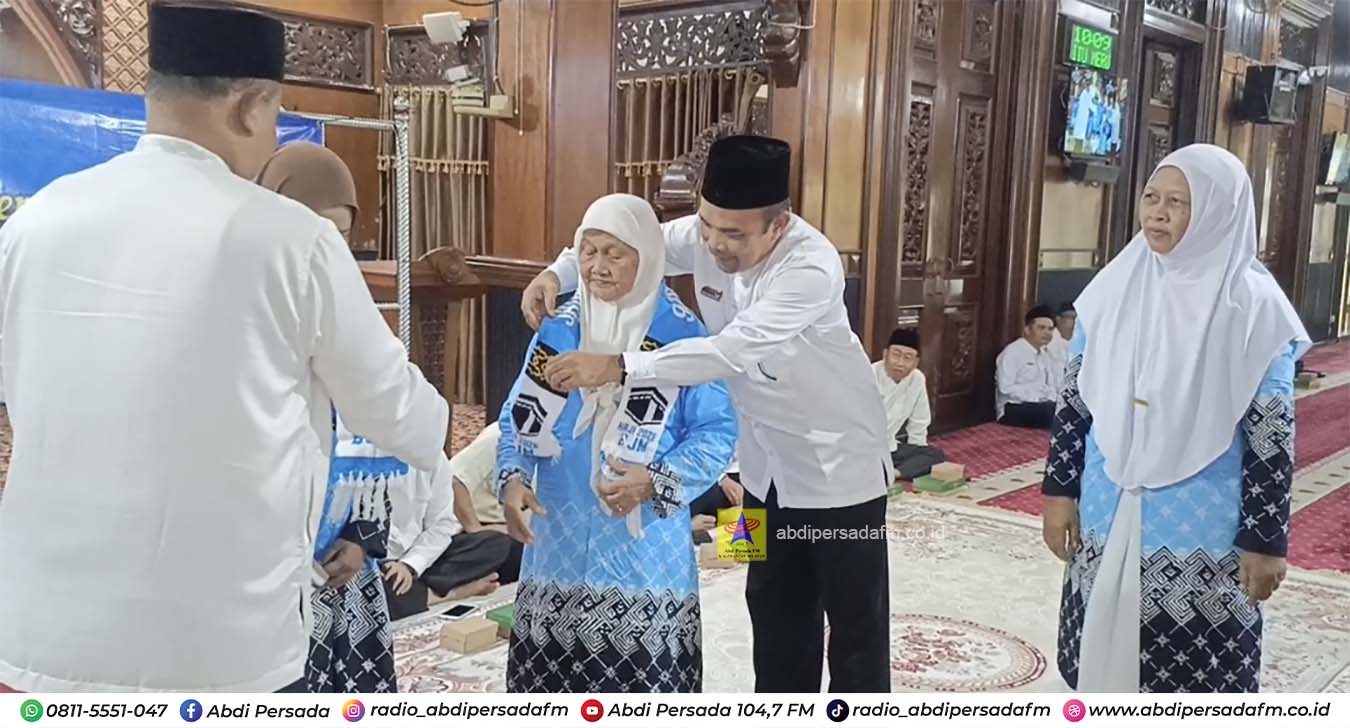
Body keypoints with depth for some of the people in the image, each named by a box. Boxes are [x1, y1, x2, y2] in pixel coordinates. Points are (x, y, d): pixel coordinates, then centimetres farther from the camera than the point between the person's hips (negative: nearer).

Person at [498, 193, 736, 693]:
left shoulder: (681, 335, -5)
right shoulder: (559, 328, 5)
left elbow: (717, 432, -5)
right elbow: (519, 419, 9)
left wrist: (656, 482, -19)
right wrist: (512, 479, -8)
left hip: (645, 556, -3)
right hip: (558, 548, 3)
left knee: (643, 682, 1)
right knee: (550, 677, 9)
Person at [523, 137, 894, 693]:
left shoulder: (812, 267, -31)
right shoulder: (701, 236, -12)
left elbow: (732, 351, -41)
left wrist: (617, 367, -46)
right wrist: (557, 273, -20)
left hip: (839, 465, -6)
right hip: (767, 467, 7)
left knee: (855, 617, 8)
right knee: (775, 607, 20)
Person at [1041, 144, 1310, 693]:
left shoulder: (1253, 306, -10)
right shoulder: (1114, 287, 1)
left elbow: (1272, 436, -8)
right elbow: (1075, 398, 6)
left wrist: (1265, 541, -8)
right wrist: (1059, 489, 4)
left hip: (1202, 530, -3)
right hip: (1110, 515, 4)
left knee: (1196, 677, 5)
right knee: (1107, 658, 13)